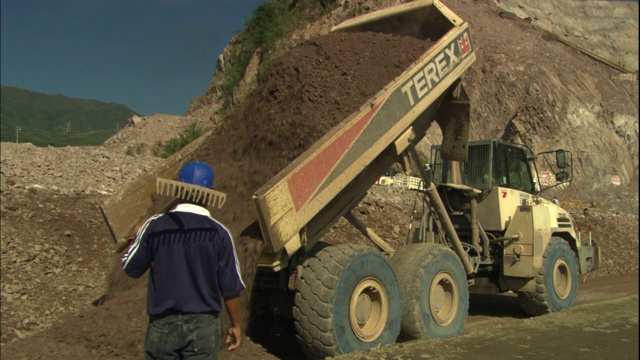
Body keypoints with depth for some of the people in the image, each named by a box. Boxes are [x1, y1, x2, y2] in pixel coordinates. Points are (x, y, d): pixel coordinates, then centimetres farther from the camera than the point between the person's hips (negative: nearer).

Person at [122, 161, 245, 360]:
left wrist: (137, 238, 21)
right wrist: (235, 325, 8)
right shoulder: (218, 233, -10)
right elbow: (231, 287, -6)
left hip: (163, 324, 1)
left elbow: (130, 268, 4)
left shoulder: (154, 226, -9)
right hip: (203, 325, -1)